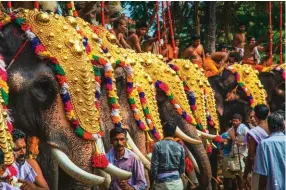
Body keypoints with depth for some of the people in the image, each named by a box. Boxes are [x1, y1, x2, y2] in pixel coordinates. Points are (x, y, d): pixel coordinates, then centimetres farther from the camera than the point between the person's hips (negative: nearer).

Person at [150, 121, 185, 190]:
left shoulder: (158, 145, -8)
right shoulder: (180, 147, 3)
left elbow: (154, 166, -8)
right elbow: (182, 167, 9)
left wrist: (152, 182, 3)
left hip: (162, 183, -3)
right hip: (177, 183, 3)